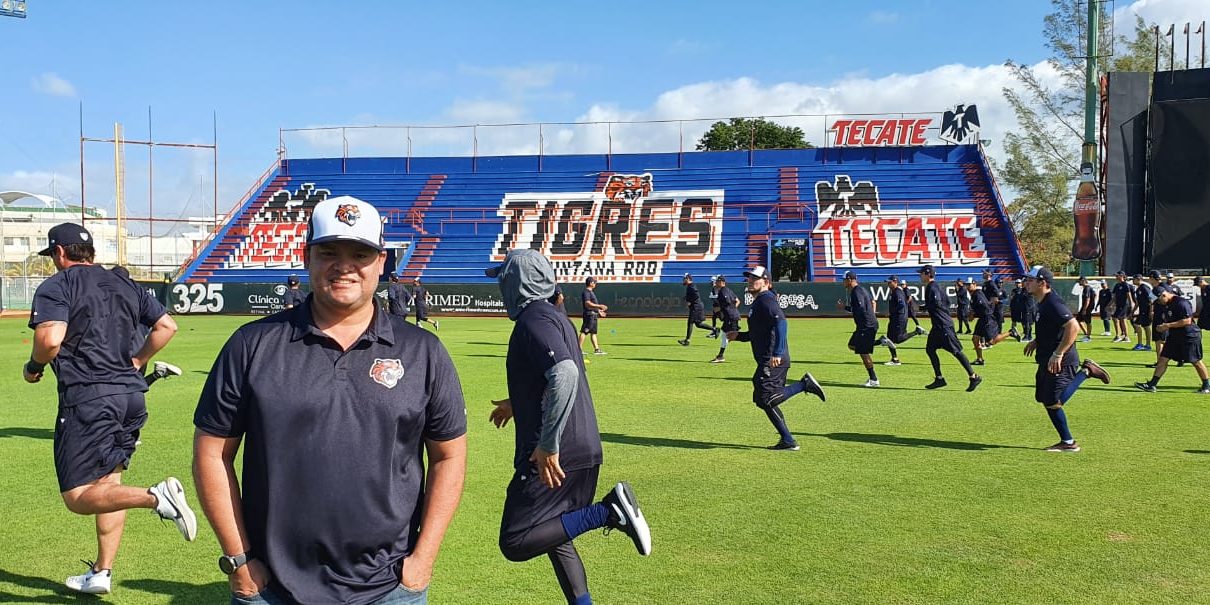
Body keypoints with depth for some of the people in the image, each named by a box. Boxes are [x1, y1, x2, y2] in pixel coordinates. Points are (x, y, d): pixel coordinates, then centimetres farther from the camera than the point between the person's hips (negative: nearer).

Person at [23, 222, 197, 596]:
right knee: (107, 483, 17)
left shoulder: (56, 286, -3)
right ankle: (101, 575, 22)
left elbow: (50, 339, -19)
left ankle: (157, 496, -28)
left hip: (87, 398, -7)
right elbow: (167, 326, 14)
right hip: (132, 395, 7)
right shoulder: (123, 285, 16)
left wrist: (34, 367, 1)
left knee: (78, 498, -5)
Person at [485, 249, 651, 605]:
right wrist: (517, 404, 41)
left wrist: (548, 446, -29)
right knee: (557, 538, 21)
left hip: (553, 457, -10)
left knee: (515, 544, -7)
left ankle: (608, 510, -14)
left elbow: (565, 374, -31)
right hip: (586, 453, 10)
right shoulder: (555, 317, 16)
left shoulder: (533, 321, -14)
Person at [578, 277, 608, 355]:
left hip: (594, 315, 11)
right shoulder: (586, 292, -13)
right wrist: (599, 306, -25)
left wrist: (598, 310, 27)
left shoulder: (591, 292, 19)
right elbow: (587, 304, -24)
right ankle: (579, 349, -8)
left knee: (593, 332, 11)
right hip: (589, 314, -11)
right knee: (584, 332, -9)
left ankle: (596, 349, 14)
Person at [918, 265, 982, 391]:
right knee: (930, 349, 11)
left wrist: (923, 308, -14)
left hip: (943, 325, -11)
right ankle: (939, 378, 14)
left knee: (956, 351, -8)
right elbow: (947, 301, 22)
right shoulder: (935, 286, 16)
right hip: (938, 325, 11)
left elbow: (936, 303, -27)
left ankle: (973, 377, -5)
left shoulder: (932, 287, -15)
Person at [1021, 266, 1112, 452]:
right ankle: (1067, 442, 18)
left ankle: (1086, 371, -1)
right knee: (1045, 399, 11)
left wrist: (1058, 354, -29)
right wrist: (1036, 342, 17)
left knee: (1053, 402, -13)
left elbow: (1073, 327, -29)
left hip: (1060, 362, -10)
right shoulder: (1042, 303, 11)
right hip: (1047, 360, 10)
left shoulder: (1053, 304, -20)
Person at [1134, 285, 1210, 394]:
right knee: (1163, 359, 3)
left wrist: (1168, 325, -25)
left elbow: (1187, 321, -27)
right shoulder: (1167, 305, 8)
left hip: (1189, 336, -9)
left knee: (1196, 361, 3)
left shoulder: (1181, 303, -21)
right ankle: (1151, 385, 2)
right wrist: (1163, 326, 5)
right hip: (1174, 336, 9)